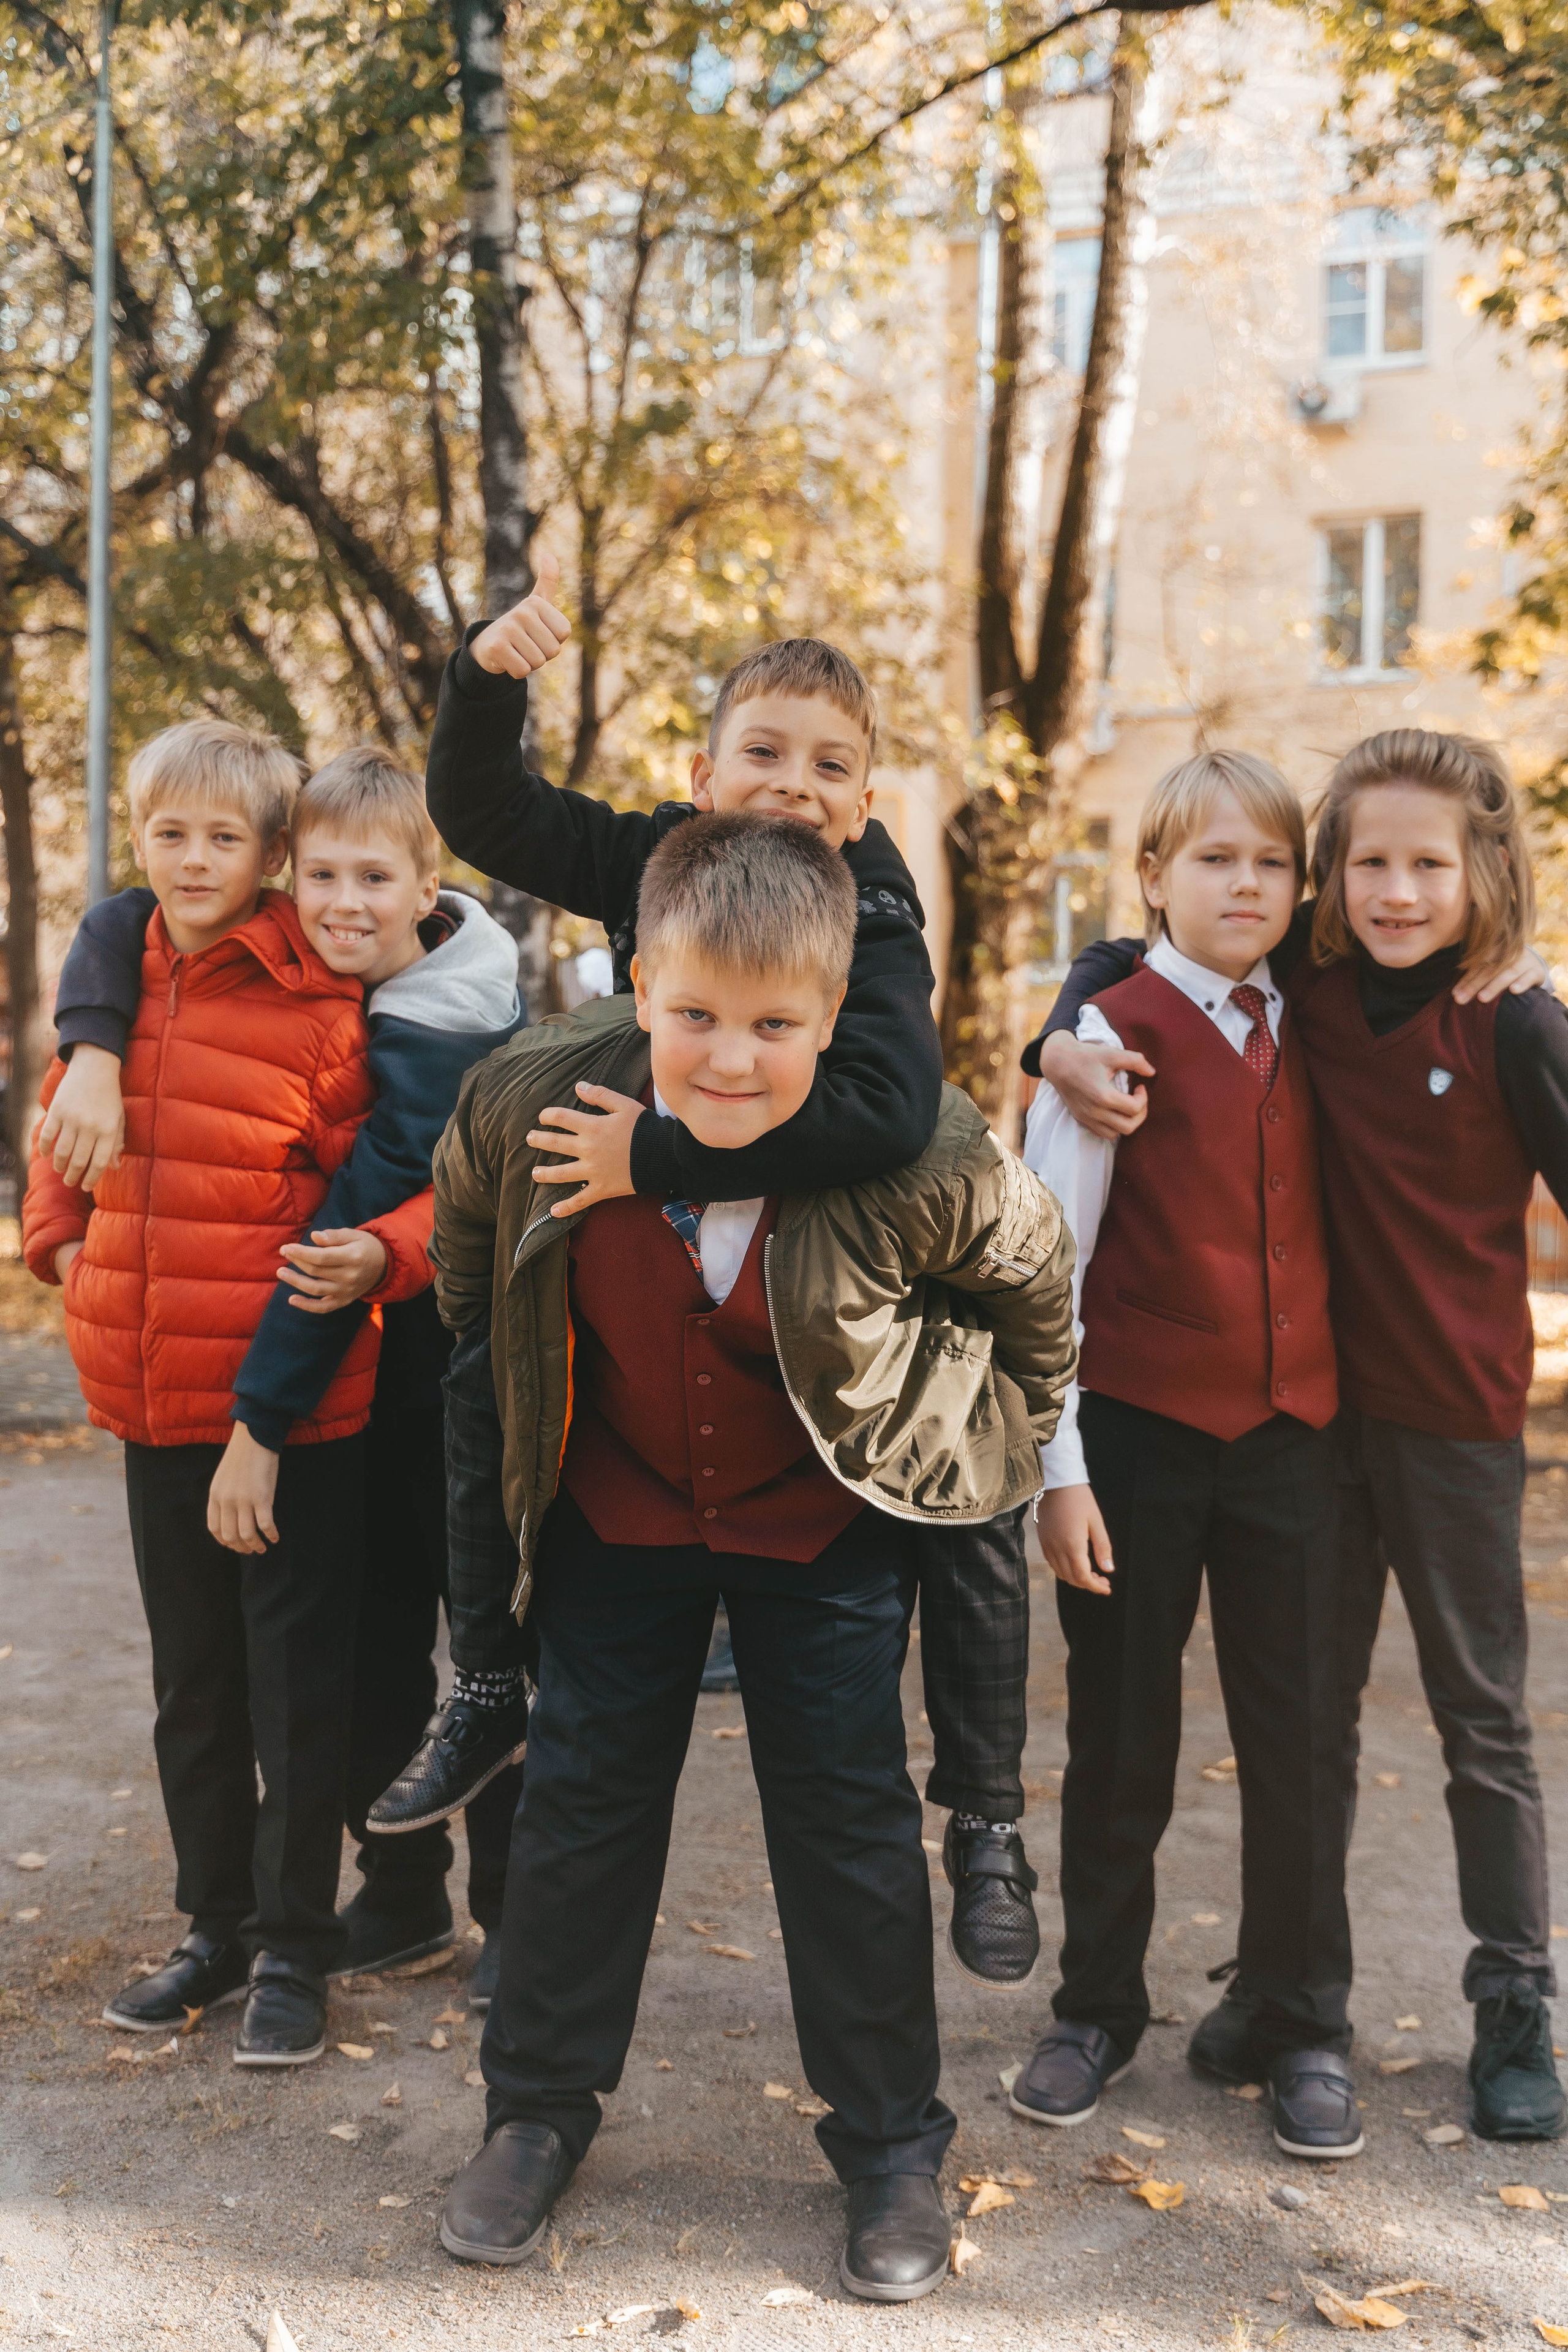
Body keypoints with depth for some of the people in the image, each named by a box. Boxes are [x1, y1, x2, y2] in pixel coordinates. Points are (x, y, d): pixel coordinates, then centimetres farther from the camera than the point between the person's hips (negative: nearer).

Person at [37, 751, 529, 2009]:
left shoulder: (434, 1046, -23)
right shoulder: (319, 960, -1)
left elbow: (345, 1231, -25)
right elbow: (124, 923, 1)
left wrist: (258, 1425, -24)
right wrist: (93, 1050, -19)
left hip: (466, 1373, -7)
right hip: (385, 1364, 7)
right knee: (375, 1636, 14)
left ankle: (522, 1909, 18)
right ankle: (403, 1893, 29)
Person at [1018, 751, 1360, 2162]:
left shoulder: (1304, 1039, 8)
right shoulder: (1115, 1035, -6)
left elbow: (1321, 1236, 14)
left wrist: (1337, 1409, 4)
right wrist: (1059, 1467, -11)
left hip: (1287, 1432, 4)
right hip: (1139, 1429, -3)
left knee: (1299, 1738, 7)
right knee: (1123, 1741, 8)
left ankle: (1305, 2030, 24)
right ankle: (1100, 2010, 26)